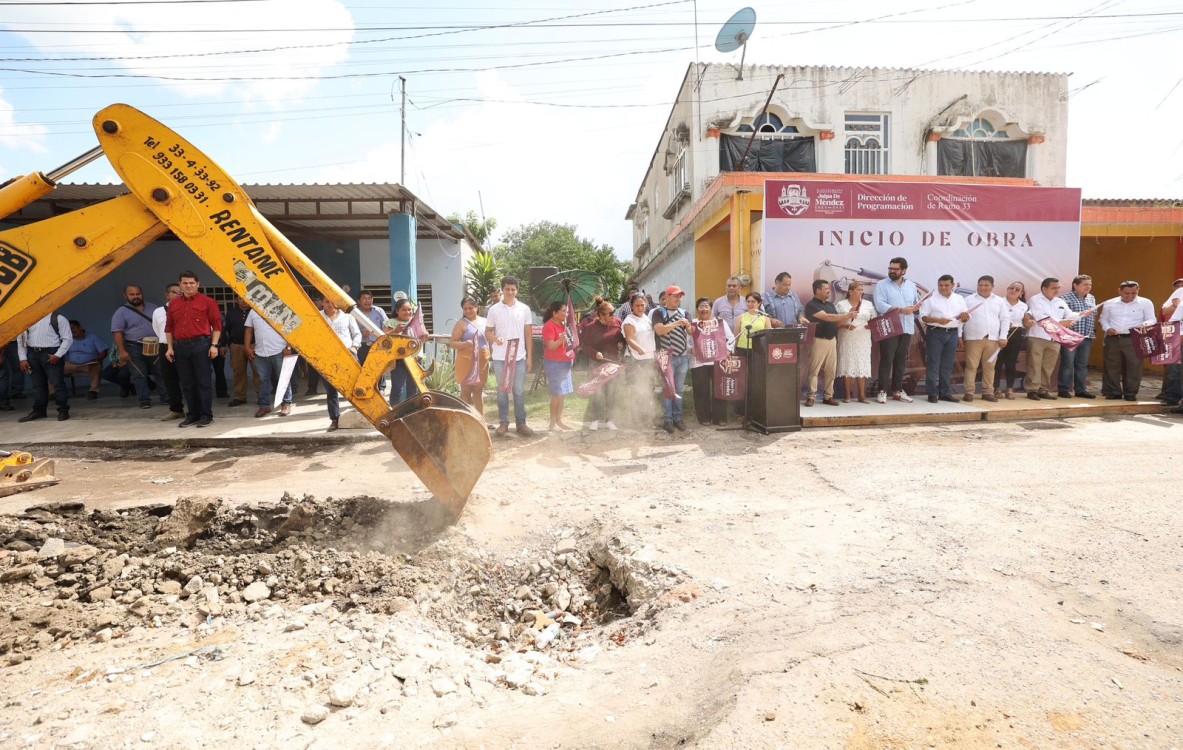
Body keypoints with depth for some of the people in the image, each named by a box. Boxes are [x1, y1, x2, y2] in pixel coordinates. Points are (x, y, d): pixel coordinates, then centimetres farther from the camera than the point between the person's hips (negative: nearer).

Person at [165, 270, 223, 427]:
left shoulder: (207, 302, -1)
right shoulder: (173, 304, 13)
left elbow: (217, 324, -3)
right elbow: (169, 327, 16)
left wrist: (214, 345, -10)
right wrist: (170, 347, 9)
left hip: (201, 344, -5)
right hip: (180, 346, 5)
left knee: (204, 381, -2)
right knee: (187, 383, 9)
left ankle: (207, 415, 3)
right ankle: (193, 414, 17)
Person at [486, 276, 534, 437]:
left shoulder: (524, 309, 3)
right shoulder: (494, 310, 1)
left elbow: (528, 334, 5)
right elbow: (488, 331, 6)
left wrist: (529, 357, 1)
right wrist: (495, 338, -17)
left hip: (519, 357, 0)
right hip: (500, 357, 0)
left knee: (519, 391, 4)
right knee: (502, 390, 6)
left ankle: (521, 423, 12)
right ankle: (503, 423, 14)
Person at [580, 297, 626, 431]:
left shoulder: (618, 322, -1)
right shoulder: (590, 326, -12)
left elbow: (623, 338, 12)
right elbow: (584, 345, -8)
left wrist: (621, 345, -8)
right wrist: (595, 353, -23)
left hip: (613, 361, 4)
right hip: (597, 362, -4)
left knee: (611, 392, 8)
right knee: (598, 392, -3)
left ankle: (609, 420, 18)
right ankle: (595, 420, 12)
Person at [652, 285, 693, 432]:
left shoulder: (683, 313, 15)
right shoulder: (659, 312, -1)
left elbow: (690, 331, 9)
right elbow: (659, 330, -16)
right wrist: (677, 323, -21)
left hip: (683, 356, 5)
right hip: (667, 357, -5)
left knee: (679, 389, 9)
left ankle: (678, 418, 15)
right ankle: (667, 419, 2)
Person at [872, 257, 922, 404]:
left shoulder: (911, 286, 15)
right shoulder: (882, 285, -1)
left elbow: (916, 304, 18)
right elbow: (880, 305, -14)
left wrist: (917, 307, -6)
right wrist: (901, 310, -21)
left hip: (907, 329, 5)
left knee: (901, 361, 9)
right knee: (886, 360, -4)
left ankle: (897, 390, 16)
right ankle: (882, 391, 0)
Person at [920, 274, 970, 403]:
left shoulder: (959, 299, 13)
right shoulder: (931, 299, -1)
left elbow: (965, 318, 14)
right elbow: (923, 317, -7)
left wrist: (965, 317, -10)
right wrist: (938, 320, -21)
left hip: (952, 334, 4)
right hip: (935, 333, -4)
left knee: (948, 365, 8)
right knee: (933, 364, -4)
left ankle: (945, 393, 14)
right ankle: (932, 393, 0)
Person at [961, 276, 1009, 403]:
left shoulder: (1000, 301, 11)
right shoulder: (969, 300, 4)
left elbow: (1005, 319, 9)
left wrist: (1003, 337, 1)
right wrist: (959, 336, -9)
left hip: (992, 339, 3)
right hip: (974, 338, -3)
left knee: (989, 366, 6)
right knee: (971, 366, -3)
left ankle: (988, 392, 12)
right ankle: (969, 392, 0)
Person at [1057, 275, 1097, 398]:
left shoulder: (1091, 299, 16)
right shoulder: (1065, 298, -5)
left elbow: (1094, 316, 22)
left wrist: (1094, 331, 16)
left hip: (1087, 337, 6)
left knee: (1082, 365, 9)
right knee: (1067, 363, -4)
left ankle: (1081, 390, 16)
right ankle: (1064, 390, 2)